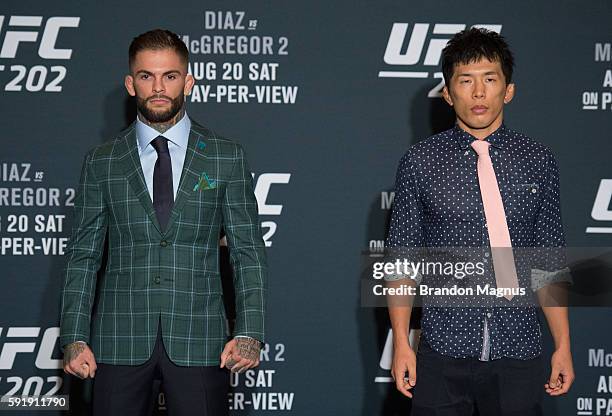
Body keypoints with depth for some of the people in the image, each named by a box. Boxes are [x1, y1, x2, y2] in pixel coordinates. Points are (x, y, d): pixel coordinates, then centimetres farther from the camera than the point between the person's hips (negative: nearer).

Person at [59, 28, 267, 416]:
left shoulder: (227, 157, 5)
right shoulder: (102, 162, 7)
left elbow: (248, 250, 4)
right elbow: (83, 255, 8)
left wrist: (249, 332, -6)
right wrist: (74, 338, -1)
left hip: (199, 341, -1)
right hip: (120, 340, 1)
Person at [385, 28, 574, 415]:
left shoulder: (538, 161, 5)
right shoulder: (420, 162, 2)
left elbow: (549, 265, 8)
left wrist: (563, 346, 5)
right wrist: (401, 343, -3)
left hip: (518, 353, 1)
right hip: (442, 354, -1)